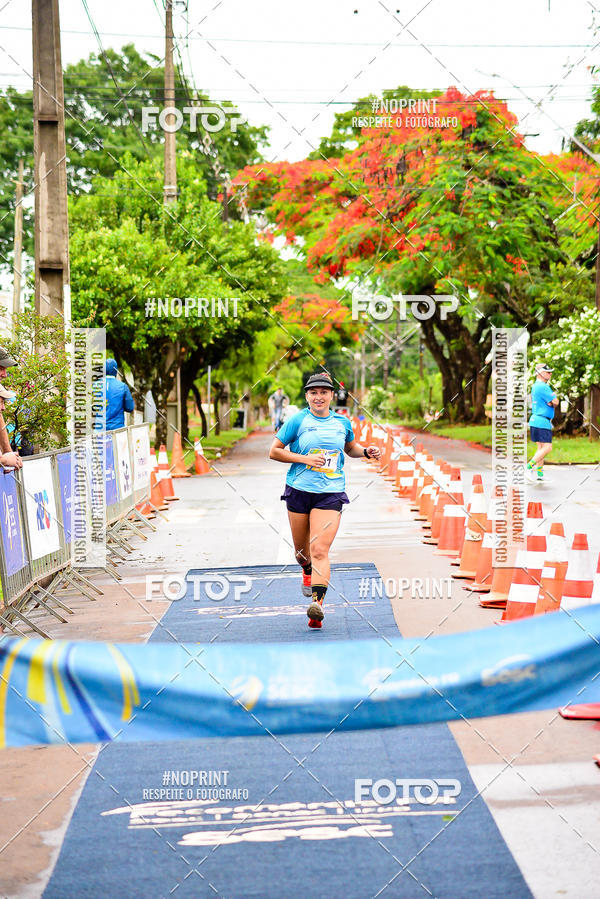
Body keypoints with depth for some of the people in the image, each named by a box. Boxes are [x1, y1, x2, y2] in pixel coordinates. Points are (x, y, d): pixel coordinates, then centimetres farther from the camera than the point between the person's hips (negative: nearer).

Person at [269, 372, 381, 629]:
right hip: (299, 491, 0)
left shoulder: (342, 423, 10)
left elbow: (350, 448, 29)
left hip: (330, 494, 0)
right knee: (301, 548, 14)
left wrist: (366, 452, 8)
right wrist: (305, 458, -12)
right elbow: (274, 451, -1)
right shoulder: (298, 420, -1)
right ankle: (307, 572, 50)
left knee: (320, 550, -15)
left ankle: (317, 604, -24)